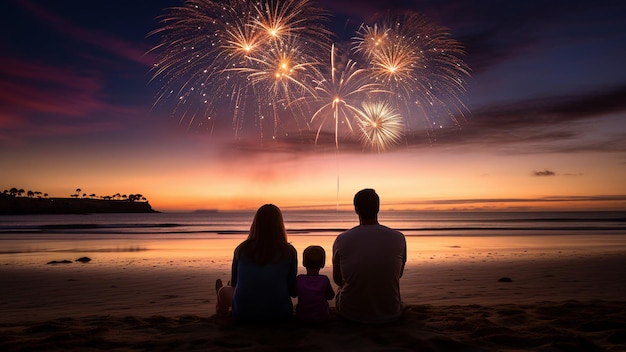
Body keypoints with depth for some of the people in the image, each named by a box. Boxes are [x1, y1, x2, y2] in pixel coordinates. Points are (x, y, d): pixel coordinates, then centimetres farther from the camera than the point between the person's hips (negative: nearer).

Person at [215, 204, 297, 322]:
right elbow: (293, 292, -1)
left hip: (243, 314, -1)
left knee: (224, 290, 26)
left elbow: (234, 284, 11)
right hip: (279, 314, 1)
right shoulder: (288, 252, -7)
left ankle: (222, 309, 62)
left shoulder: (241, 249, -3)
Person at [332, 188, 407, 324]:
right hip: (390, 314, 1)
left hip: (350, 314, 0)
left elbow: (337, 279, 3)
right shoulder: (398, 238, -12)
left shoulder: (341, 240, -14)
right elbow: (399, 274, 6)